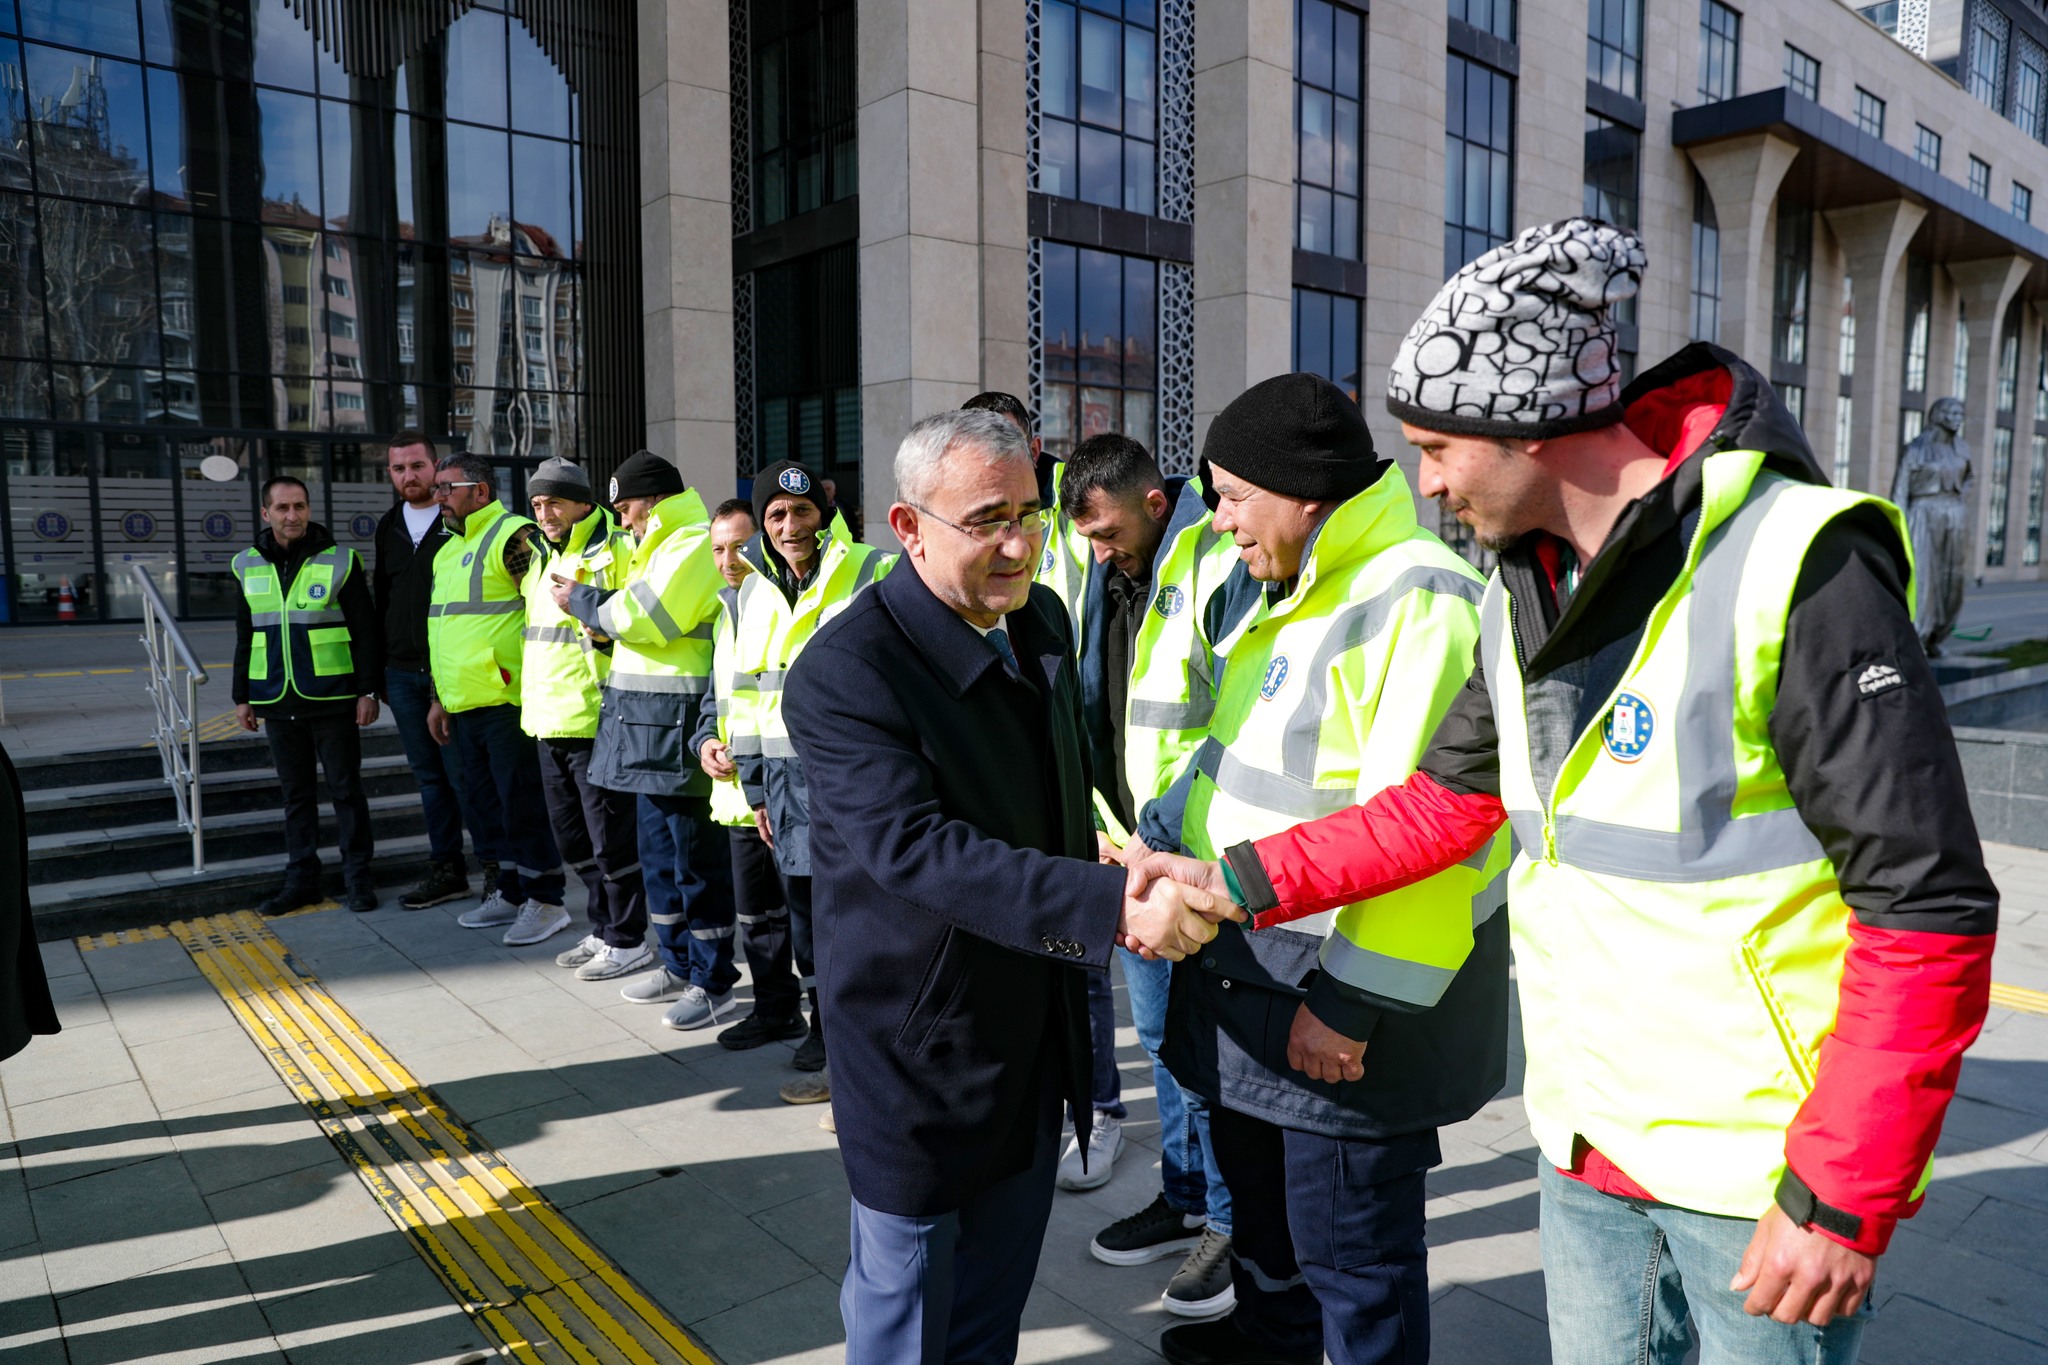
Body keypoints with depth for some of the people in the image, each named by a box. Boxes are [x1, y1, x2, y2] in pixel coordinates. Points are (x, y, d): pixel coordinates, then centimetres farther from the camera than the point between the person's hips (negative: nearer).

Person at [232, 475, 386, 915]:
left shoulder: (339, 561, -4)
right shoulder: (247, 566, 8)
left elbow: (365, 630, -4)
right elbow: (244, 637, 14)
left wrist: (368, 690, -8)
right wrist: (242, 697, 12)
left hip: (333, 699, -4)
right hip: (278, 702, 4)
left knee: (346, 790, 3)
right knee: (296, 795, 12)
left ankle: (358, 877, 11)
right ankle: (301, 879, 20)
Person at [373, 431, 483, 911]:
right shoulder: (389, 527, 15)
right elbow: (380, 599, 21)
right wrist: (379, 670, 15)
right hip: (402, 673, 6)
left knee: (465, 774, -5)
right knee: (429, 776, 11)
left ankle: (496, 868, 6)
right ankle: (447, 870, 20)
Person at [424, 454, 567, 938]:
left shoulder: (513, 536, -10)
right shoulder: (449, 550, 20)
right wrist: (439, 698, 24)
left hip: (507, 701, -9)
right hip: (465, 706, 9)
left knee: (521, 802, -4)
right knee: (484, 803, 14)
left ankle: (544, 898, 8)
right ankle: (511, 892, 26)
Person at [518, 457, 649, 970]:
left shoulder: (616, 551, -9)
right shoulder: (544, 558, 18)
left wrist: (605, 630, -26)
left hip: (595, 720, -9)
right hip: (549, 721, 9)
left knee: (611, 837, -2)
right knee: (572, 837, 16)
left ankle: (627, 941, 10)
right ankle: (604, 929, 29)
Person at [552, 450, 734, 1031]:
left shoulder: (695, 543, -12)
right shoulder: (663, 546, 21)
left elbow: (647, 616, -18)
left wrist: (583, 601, -5)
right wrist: (597, 606, 3)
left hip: (676, 718, -11)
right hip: (646, 718, 11)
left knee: (693, 852, -4)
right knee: (658, 846, 17)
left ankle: (713, 980, 5)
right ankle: (677, 963, 29)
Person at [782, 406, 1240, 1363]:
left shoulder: (1043, 620, 1)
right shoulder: (845, 671, -24)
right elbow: (917, 849, -34)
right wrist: (1111, 906, -41)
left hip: (1038, 1022, 7)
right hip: (920, 1034, -6)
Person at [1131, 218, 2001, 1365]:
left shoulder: (1794, 565, -19)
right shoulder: (1523, 590, 5)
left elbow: (1929, 907, -19)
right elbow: (1450, 801, 11)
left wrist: (1843, 1201, -18)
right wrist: (1238, 882, 3)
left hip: (1768, 1176, -6)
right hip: (1587, 1143, 7)